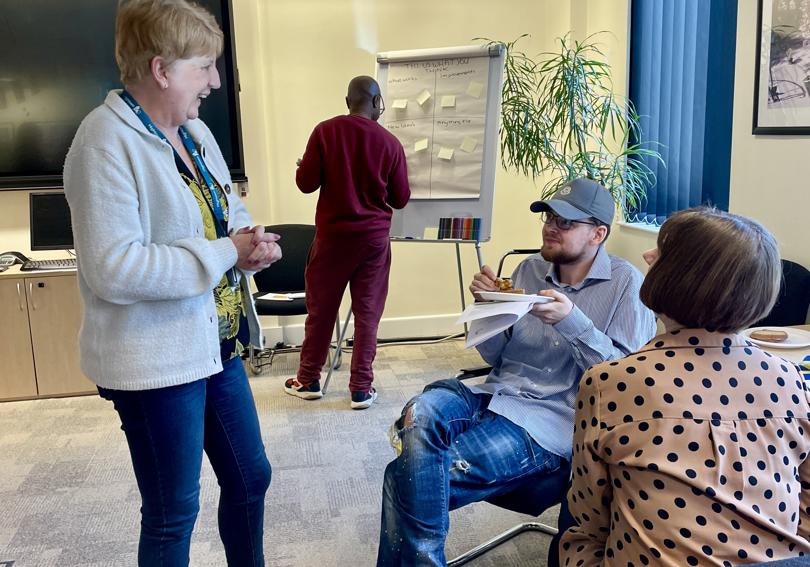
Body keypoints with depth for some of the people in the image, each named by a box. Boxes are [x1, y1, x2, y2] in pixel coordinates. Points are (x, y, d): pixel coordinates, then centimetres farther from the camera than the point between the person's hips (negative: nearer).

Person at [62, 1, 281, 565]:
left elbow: (227, 213, 18)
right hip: (155, 361, -8)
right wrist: (227, 254, -22)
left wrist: (252, 241, -5)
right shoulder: (107, 141, -19)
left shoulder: (194, 130, 7)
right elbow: (112, 268, -27)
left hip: (216, 343, 8)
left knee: (251, 478, 19)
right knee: (173, 513, 8)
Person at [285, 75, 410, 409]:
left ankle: (309, 380, 25)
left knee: (321, 309, 12)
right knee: (368, 313, 7)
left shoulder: (325, 131, -6)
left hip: (332, 234, 0)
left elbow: (306, 183, -5)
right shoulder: (390, 142, -4)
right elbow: (401, 198, 2)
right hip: (374, 236, 0)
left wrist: (305, 166, 16)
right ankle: (361, 389, 11)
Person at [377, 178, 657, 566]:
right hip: (496, 395, 6)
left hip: (553, 420, -5)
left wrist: (572, 322, -19)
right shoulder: (529, 269, 13)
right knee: (420, 412, -30)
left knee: (409, 474, -23)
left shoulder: (625, 282, -2)